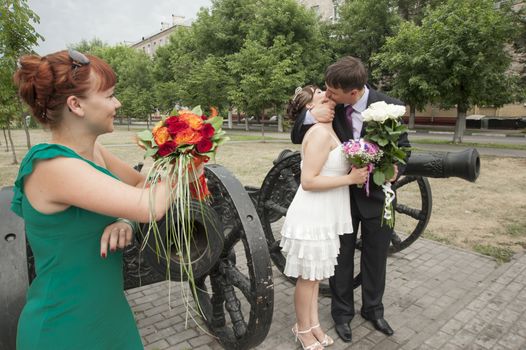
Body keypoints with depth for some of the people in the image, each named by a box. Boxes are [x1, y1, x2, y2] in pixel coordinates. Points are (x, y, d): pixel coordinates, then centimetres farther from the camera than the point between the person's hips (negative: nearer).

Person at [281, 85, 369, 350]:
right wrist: (350, 179, -18)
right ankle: (303, 328, 29)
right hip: (312, 215, -9)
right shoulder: (320, 133, -18)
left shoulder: (329, 131, 11)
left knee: (315, 273, 20)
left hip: (324, 214, 9)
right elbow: (308, 181, -23)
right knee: (307, 276, 9)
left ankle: (313, 323, 37)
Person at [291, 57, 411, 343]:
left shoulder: (390, 106, -15)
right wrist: (310, 116, -29)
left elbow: (403, 147, -3)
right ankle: (342, 313, 37)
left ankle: (373, 309, 43)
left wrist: (396, 169, -26)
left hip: (377, 194, 0)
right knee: (341, 258, 14)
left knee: (375, 258, 17)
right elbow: (297, 138, -7)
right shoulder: (330, 105, -13)